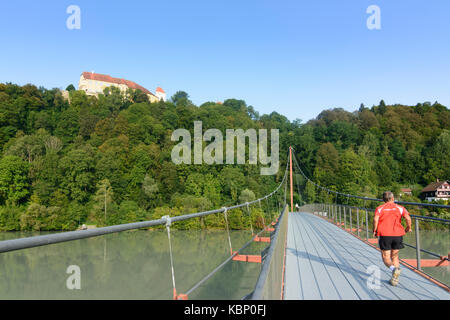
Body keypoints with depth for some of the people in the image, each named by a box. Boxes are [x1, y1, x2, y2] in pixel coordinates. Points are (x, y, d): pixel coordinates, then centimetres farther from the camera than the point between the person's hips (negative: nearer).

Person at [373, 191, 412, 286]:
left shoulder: (379, 208, 7)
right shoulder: (400, 208, 10)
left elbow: (376, 219, -12)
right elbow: (408, 218, -7)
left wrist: (375, 231, 0)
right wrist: (408, 228, 10)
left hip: (384, 235, -2)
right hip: (397, 235, 2)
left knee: (386, 257, 6)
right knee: (395, 256, 18)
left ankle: (394, 269, -24)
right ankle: (394, 279, 14)